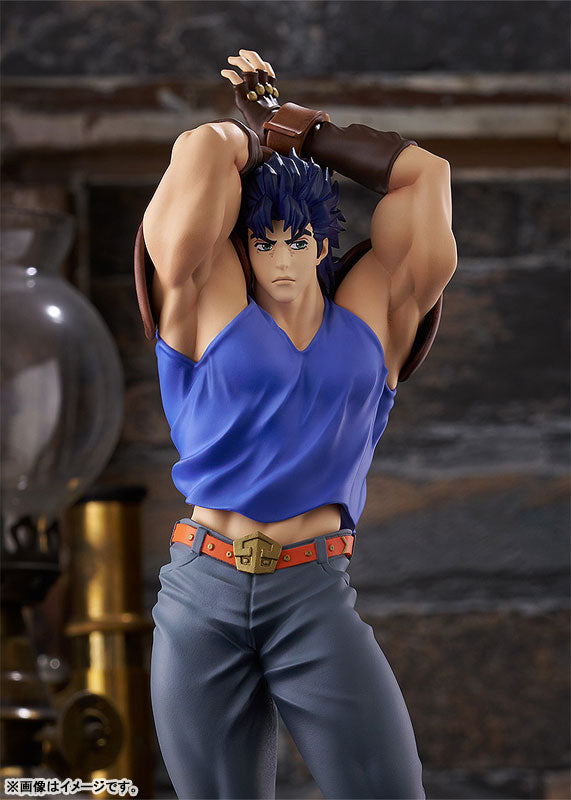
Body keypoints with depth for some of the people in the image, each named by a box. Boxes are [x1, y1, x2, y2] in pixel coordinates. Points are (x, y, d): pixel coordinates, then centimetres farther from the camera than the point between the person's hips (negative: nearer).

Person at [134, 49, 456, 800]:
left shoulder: (369, 316, 11)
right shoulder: (209, 306, 6)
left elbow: (425, 173, 9)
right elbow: (203, 154, 0)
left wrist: (294, 123, 14)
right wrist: (260, 130, 21)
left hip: (318, 597, 0)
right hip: (201, 595, 0)